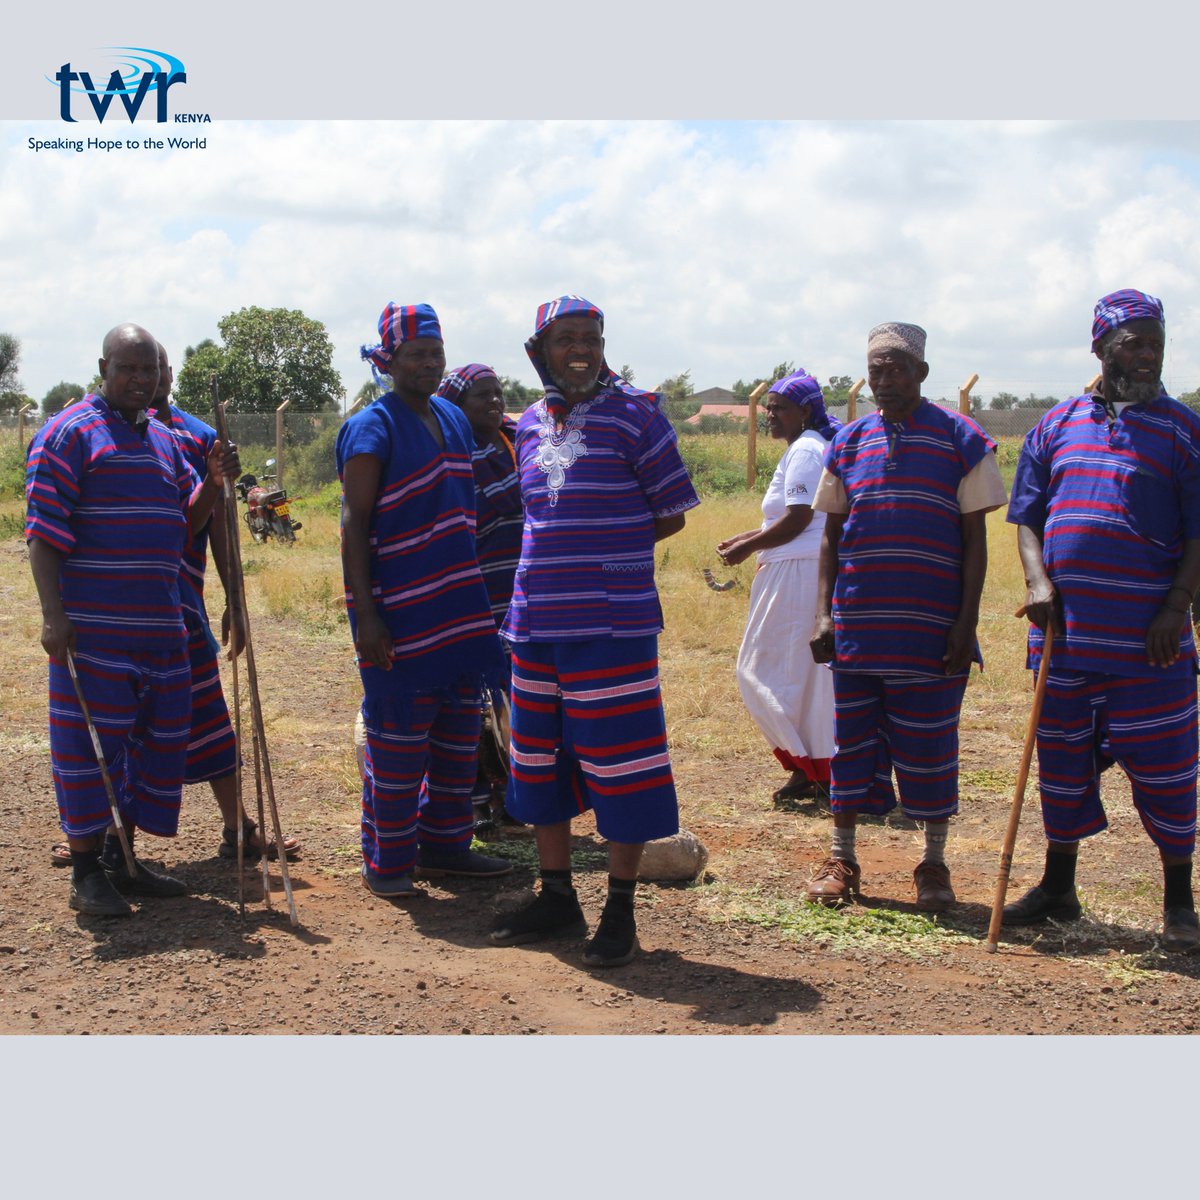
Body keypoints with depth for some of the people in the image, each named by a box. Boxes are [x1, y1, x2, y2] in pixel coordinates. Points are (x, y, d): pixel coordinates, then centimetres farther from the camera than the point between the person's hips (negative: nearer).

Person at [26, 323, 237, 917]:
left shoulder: (163, 439, 17)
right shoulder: (68, 433, -6)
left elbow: (187, 521, 19)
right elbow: (42, 532, -11)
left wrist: (214, 482, 0)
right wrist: (53, 613, -19)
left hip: (160, 623, 8)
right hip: (91, 624, -8)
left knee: (158, 738, 11)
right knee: (89, 740, -3)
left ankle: (121, 858, 24)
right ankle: (86, 872, 8)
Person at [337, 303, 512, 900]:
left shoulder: (453, 420, 13)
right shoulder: (372, 429, -10)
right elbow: (354, 524, -13)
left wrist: (477, 598, 18)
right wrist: (365, 616, -20)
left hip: (460, 609, 8)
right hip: (400, 614, -8)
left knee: (458, 732, 13)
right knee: (398, 738, -1)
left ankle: (444, 843, 26)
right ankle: (386, 861, 10)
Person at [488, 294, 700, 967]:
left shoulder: (637, 415, -4)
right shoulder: (531, 425, 12)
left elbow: (672, 515, -2)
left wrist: (605, 557, -3)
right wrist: (565, 561, 7)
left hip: (613, 625, -6)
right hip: (537, 623, 6)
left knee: (618, 761, -2)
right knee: (541, 756, 12)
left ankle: (621, 912, 9)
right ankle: (557, 898, 26)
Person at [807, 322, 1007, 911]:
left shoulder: (961, 440, -1)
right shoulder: (848, 442, 9)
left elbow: (975, 539, -1)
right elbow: (831, 534, 12)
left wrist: (967, 622, -8)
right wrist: (823, 614, 3)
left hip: (932, 630, -3)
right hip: (856, 627, 3)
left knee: (928, 747, 4)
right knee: (853, 742, 8)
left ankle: (933, 866, 18)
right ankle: (841, 859, 19)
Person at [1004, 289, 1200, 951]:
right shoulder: (1057, 424, 11)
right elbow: (1026, 515, 12)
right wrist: (1038, 581, -4)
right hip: (1064, 629, 3)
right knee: (1062, 763, 12)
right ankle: (1058, 886, 27)